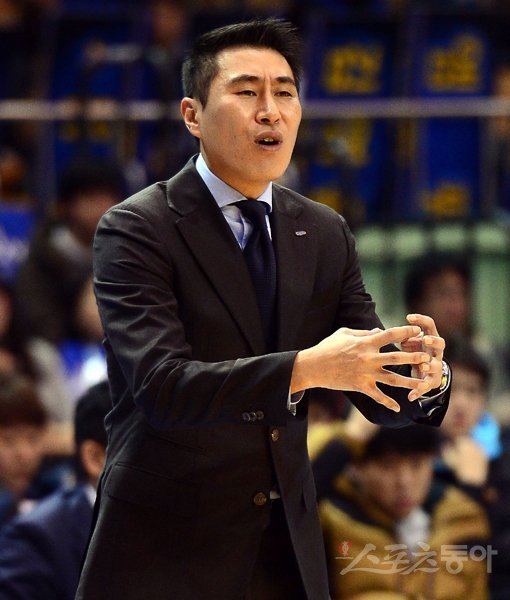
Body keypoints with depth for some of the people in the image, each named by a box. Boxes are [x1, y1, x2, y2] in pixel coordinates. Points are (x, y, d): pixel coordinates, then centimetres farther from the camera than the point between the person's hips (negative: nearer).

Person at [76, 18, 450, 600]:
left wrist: (423, 372, -19)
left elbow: (380, 397, 5)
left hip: (288, 551, 5)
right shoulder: (136, 229, -10)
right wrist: (307, 368, -34)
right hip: (164, 553, -5)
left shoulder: (325, 234, 7)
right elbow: (160, 386, -23)